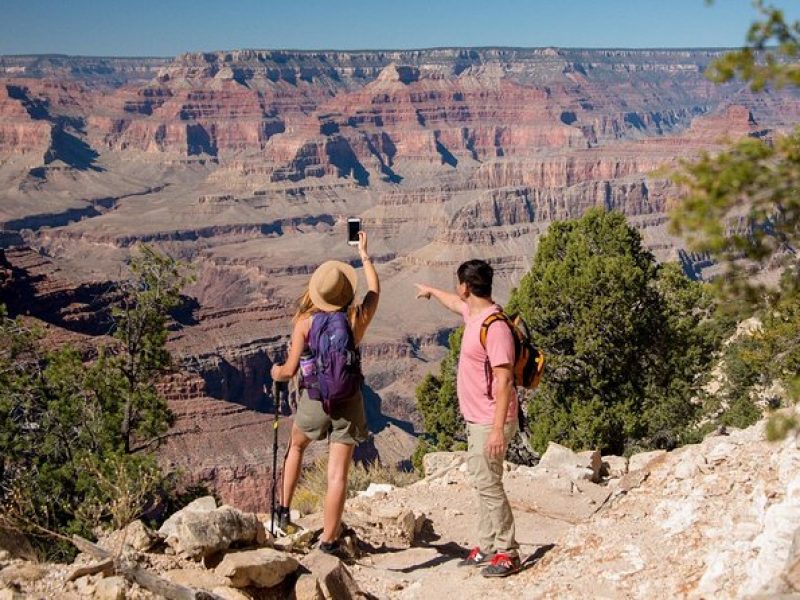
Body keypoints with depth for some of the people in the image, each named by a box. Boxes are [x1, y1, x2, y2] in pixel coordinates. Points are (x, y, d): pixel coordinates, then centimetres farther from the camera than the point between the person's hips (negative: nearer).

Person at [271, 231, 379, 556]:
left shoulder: (306, 322, -11)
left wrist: (276, 372, 15)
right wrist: (365, 255, 29)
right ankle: (328, 540, 2)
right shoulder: (358, 319, -5)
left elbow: (290, 370, -9)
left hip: (314, 399, 0)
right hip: (348, 402, 0)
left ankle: (284, 508, 32)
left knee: (296, 445, 30)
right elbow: (375, 290, 17)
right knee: (338, 473, 0)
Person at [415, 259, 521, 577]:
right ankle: (487, 546, 23)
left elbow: (505, 380, -26)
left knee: (489, 484, -7)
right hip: (476, 419, 10)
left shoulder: (494, 326, -23)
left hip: (490, 422, -10)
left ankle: (507, 553, 1)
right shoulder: (473, 313, 7)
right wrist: (431, 291, 52)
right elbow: (455, 303, 33)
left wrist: (497, 429, -28)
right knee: (481, 481, 14)